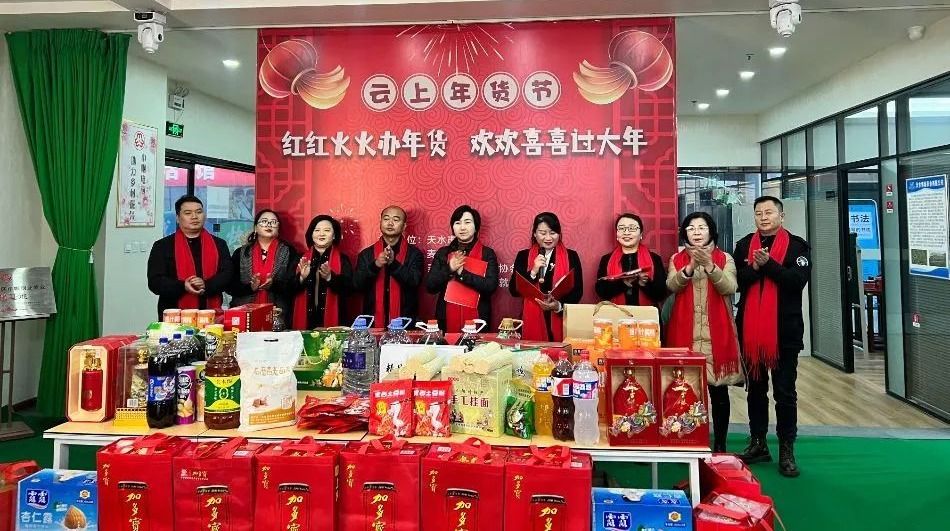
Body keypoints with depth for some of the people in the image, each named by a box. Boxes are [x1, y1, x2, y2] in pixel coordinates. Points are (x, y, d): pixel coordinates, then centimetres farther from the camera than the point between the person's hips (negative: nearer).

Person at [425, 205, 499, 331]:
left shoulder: (487, 253, 0)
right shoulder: (443, 253, 6)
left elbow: (491, 286, -12)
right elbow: (429, 286, 1)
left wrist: (462, 273, -17)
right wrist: (449, 269, -14)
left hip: (477, 318, -2)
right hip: (447, 319, 2)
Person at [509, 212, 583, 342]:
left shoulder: (571, 256, 4)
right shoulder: (523, 256, 6)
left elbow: (577, 291, 0)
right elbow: (514, 290, 0)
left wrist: (560, 305, -17)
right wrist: (533, 271, -13)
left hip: (562, 322, 0)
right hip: (532, 321, 1)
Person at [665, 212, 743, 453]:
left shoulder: (724, 259, 7)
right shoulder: (677, 259, 10)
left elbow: (729, 288, -10)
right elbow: (672, 285, -8)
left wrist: (710, 266, -23)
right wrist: (690, 267, -24)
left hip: (716, 332, 0)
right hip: (685, 332, 0)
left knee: (718, 388, 3)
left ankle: (720, 443, 13)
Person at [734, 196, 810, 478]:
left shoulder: (797, 245, 0)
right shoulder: (743, 245, 9)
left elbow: (798, 280, -14)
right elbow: (735, 281, -2)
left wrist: (768, 264, -19)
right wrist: (754, 268, -18)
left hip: (785, 329, -3)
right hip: (750, 328, 3)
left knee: (785, 392, 3)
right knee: (755, 389, 13)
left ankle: (786, 451, 11)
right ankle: (758, 443, 24)